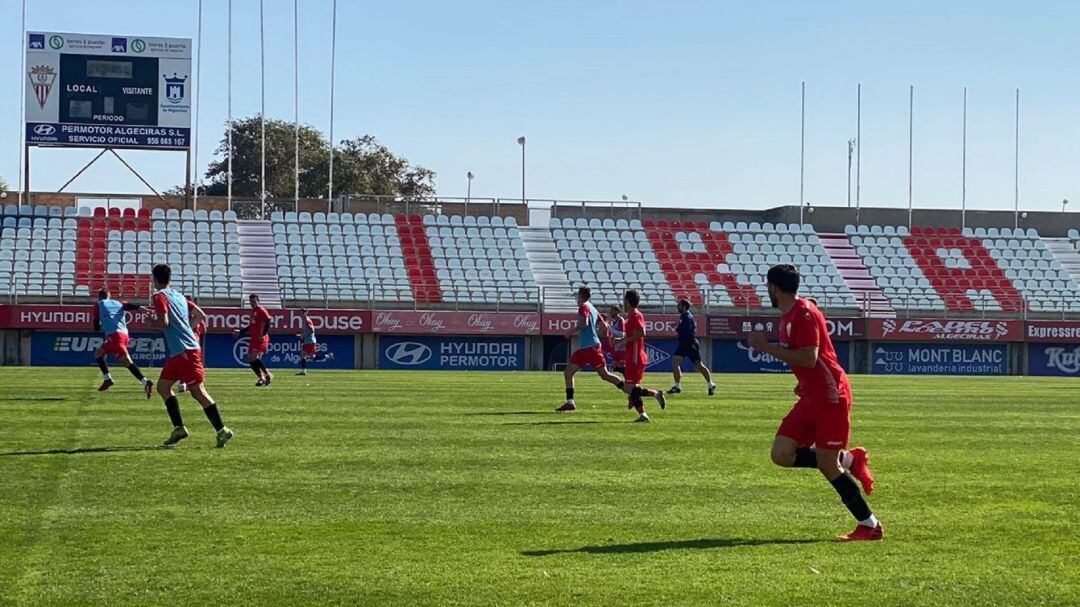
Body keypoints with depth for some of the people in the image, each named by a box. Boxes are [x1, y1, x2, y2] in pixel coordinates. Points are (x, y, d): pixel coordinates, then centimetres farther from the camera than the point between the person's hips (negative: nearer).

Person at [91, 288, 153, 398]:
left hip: (114, 335, -6)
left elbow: (96, 327, 16)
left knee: (127, 361, -12)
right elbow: (131, 306, 4)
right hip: (124, 334, 6)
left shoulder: (98, 306, 16)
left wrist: (102, 327, 39)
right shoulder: (119, 303, 25)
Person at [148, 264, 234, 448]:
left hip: (185, 351, -9)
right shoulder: (178, 296, 18)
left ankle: (222, 431, -13)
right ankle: (178, 428, 10)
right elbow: (200, 315, 17)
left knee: (198, 391, -10)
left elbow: (163, 322, -18)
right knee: (163, 386, 15)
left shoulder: (159, 297, -6)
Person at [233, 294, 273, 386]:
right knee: (250, 360, 5)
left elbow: (268, 323, -17)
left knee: (255, 358, -20)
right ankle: (261, 378, 10)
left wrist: (263, 334, -25)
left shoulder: (261, 311, -8)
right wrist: (240, 332, 22)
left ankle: (267, 374, -8)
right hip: (253, 339, 9)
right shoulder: (253, 312, 20)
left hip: (261, 339, -9)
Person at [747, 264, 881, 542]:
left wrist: (767, 347, -20)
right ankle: (849, 460, 12)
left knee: (827, 466, -6)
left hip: (831, 398, -9)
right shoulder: (789, 315, 14)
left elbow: (809, 358, -25)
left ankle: (870, 526, 5)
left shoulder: (804, 313, -16)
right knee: (781, 454, -1)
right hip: (811, 397, 9)